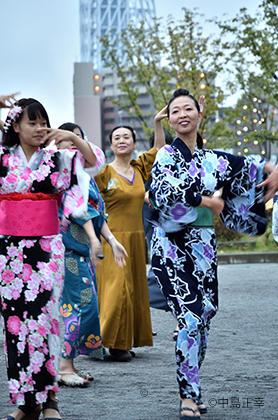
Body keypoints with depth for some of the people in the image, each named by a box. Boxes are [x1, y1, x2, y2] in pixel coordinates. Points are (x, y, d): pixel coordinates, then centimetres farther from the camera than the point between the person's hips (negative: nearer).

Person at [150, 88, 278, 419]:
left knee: (203, 319, 7)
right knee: (191, 318, -16)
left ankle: (191, 391, 21)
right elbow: (162, 192, -20)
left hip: (204, 247, 5)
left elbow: (245, 166, 27)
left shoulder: (211, 160, 12)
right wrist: (206, 200, -14)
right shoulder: (166, 155, -3)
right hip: (172, 246, -5)